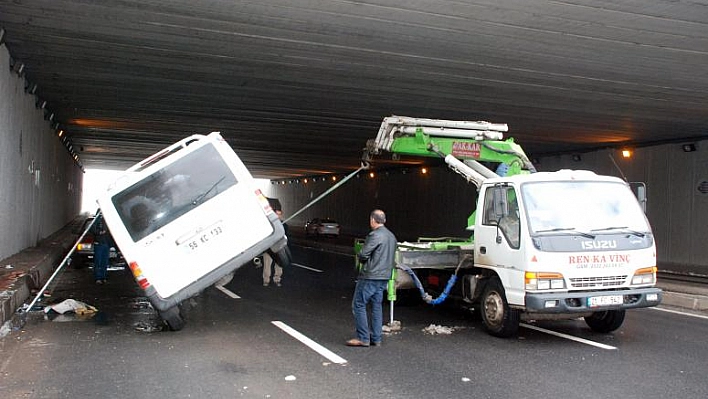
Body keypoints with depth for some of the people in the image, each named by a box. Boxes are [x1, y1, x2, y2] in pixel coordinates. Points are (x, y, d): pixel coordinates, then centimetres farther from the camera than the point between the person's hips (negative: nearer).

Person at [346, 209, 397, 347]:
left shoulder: (375, 235, -16)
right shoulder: (392, 236, 12)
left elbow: (363, 255, -18)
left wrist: (359, 256, 3)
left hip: (370, 276, -9)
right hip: (384, 276, 9)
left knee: (358, 305, 0)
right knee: (377, 306, 13)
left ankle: (363, 338, 0)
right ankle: (376, 338, 15)